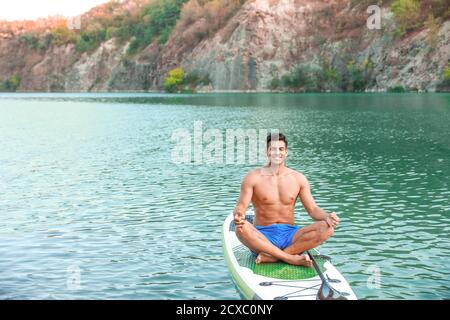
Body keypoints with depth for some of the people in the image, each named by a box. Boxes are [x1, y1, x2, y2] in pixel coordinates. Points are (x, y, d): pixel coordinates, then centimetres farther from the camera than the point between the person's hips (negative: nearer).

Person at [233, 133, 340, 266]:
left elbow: (312, 209, 6)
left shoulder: (298, 179, 7)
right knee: (241, 229, -36)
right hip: (262, 237, -3)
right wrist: (238, 216, -34)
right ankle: (292, 258, -31)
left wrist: (327, 216, -17)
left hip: (290, 235, 3)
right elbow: (241, 206, -9)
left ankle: (271, 256, -28)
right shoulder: (253, 177, -1)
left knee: (327, 228, -23)